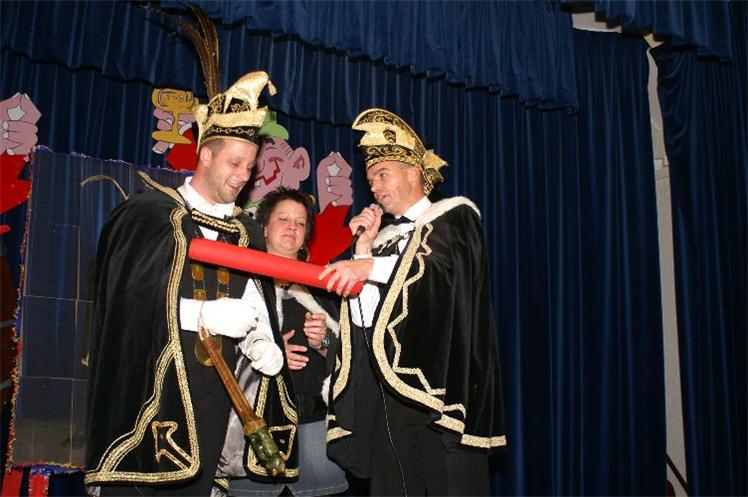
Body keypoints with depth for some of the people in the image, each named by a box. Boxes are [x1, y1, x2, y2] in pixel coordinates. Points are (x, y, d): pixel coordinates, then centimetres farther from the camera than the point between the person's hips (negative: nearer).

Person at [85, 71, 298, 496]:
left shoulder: (248, 234, 13)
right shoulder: (149, 213, 0)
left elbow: (256, 315, 4)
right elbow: (128, 298, -11)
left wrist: (264, 347, -17)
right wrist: (204, 314, -19)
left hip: (210, 398, 4)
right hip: (145, 389, -4)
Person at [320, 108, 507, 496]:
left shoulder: (453, 215, 8)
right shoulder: (384, 236, 22)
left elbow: (445, 266, -16)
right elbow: (365, 320, 11)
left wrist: (372, 267, -23)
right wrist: (365, 248, 7)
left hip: (438, 382, -5)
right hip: (387, 389, 5)